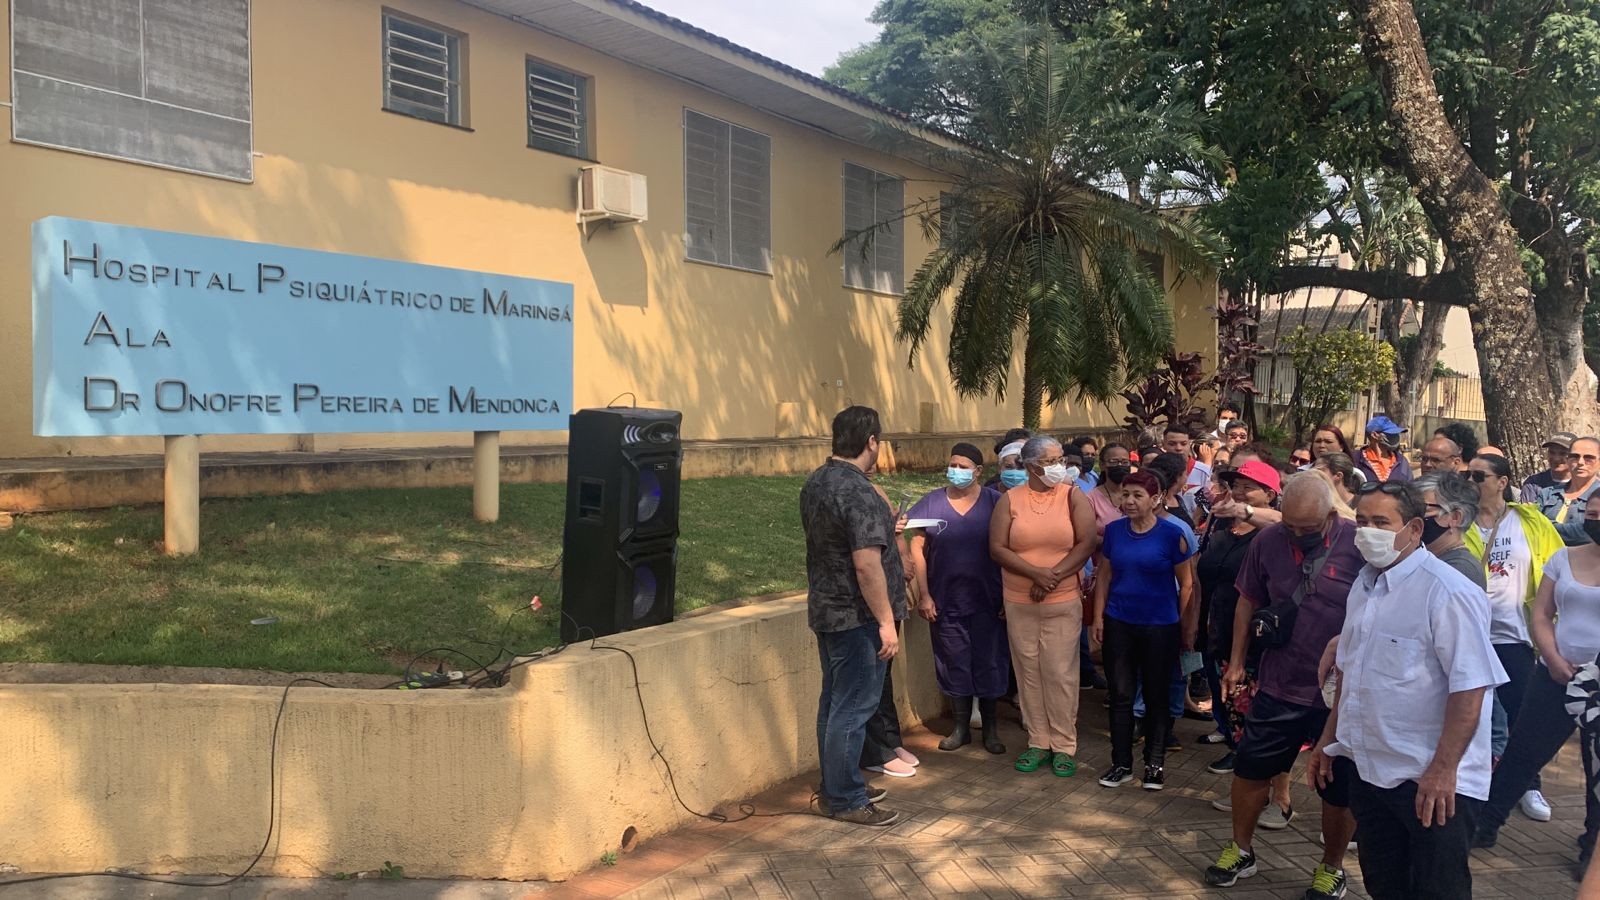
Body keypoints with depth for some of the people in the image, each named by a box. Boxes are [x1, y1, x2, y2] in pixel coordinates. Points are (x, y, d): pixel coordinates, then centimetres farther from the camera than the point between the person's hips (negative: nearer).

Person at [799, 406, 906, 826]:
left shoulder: (814, 483, 7)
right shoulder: (859, 493, -22)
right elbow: (867, 566, -26)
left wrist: (883, 528, 30)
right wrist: (886, 622, -20)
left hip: (824, 610, 9)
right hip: (857, 617, -9)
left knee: (833, 701, 17)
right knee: (853, 708, 0)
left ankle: (832, 788, 28)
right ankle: (845, 801, 9)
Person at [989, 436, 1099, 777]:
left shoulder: (1072, 495, 0)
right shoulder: (1010, 500, 1)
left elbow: (1088, 542, -8)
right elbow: (997, 548, -6)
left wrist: (1053, 576, -15)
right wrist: (1036, 573, -17)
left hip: (1063, 602, -1)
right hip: (1019, 603, 1)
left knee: (1061, 673, 1)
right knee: (1028, 672, 7)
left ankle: (1064, 745, 13)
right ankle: (1038, 742, 20)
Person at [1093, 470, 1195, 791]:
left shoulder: (1172, 533, -9)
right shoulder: (1114, 530, 1)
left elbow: (1186, 583, -4)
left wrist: (1186, 626, -5)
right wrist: (1099, 616, 4)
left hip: (1160, 628, -3)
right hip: (1119, 624, 3)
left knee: (1156, 696, 9)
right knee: (1120, 695, 8)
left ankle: (1155, 764, 22)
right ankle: (1121, 764, 19)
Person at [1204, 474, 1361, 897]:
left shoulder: (1359, 544, -15)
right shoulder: (1268, 540, -5)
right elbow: (1248, 602, 7)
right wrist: (1237, 662, 9)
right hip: (1278, 687, 3)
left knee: (1339, 787, 11)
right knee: (1250, 768, 14)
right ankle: (1241, 849, 35)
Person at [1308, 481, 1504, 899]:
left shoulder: (1448, 592, -18)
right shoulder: (1365, 584, 8)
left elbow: (1469, 688, -22)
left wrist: (1442, 771, -22)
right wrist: (1329, 740, 19)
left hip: (1432, 782, -7)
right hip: (1369, 769, 7)